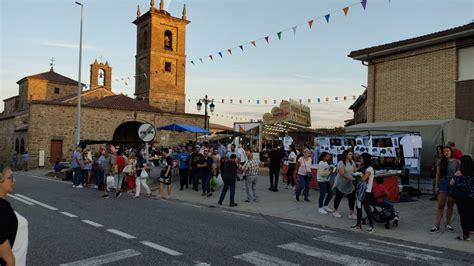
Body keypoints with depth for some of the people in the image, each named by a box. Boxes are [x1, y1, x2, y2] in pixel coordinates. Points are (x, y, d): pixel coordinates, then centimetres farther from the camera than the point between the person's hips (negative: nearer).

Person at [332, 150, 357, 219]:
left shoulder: (352, 162, 4)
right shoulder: (341, 163, -17)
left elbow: (355, 171, 7)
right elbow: (342, 173, -25)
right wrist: (350, 178, -33)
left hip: (350, 184, 6)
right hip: (341, 183, -5)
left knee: (352, 198, 1)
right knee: (339, 197, 9)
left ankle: (351, 213, 11)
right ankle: (335, 211, 26)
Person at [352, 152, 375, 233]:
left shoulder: (369, 169, -13)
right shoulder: (363, 168, 14)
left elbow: (363, 178, -20)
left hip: (366, 191, -9)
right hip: (360, 190, 9)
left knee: (366, 208, -7)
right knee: (358, 207, 11)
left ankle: (371, 226, 0)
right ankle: (358, 224, 20)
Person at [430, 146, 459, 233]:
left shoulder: (456, 162, -1)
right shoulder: (441, 162, 1)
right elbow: (438, 175, 3)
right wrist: (436, 186, 0)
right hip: (443, 183, 0)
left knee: (450, 206, 10)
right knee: (440, 206, 0)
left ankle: (448, 224, 24)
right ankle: (436, 225, 2)